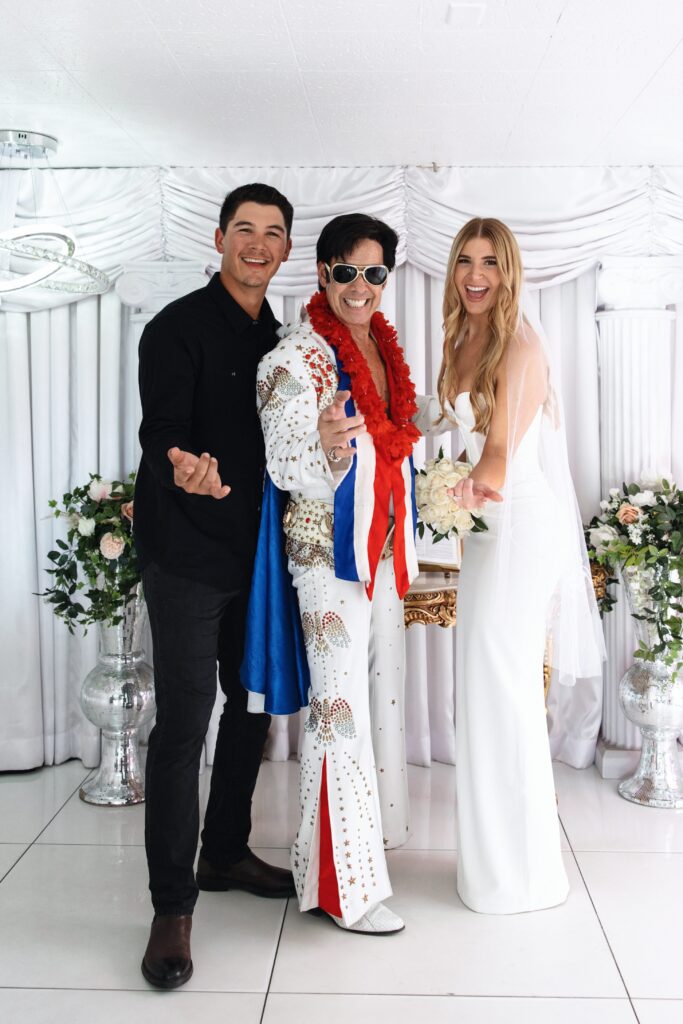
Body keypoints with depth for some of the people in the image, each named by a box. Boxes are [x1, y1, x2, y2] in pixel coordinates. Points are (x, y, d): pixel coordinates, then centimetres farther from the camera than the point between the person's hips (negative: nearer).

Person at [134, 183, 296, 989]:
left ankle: (225, 853, 33)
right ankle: (172, 908, 6)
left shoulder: (279, 337, 12)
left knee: (253, 704, 15)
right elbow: (161, 431, -20)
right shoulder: (179, 328, -9)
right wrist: (182, 468, -40)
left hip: (257, 551, 8)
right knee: (183, 723, -6)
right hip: (188, 553, -7)